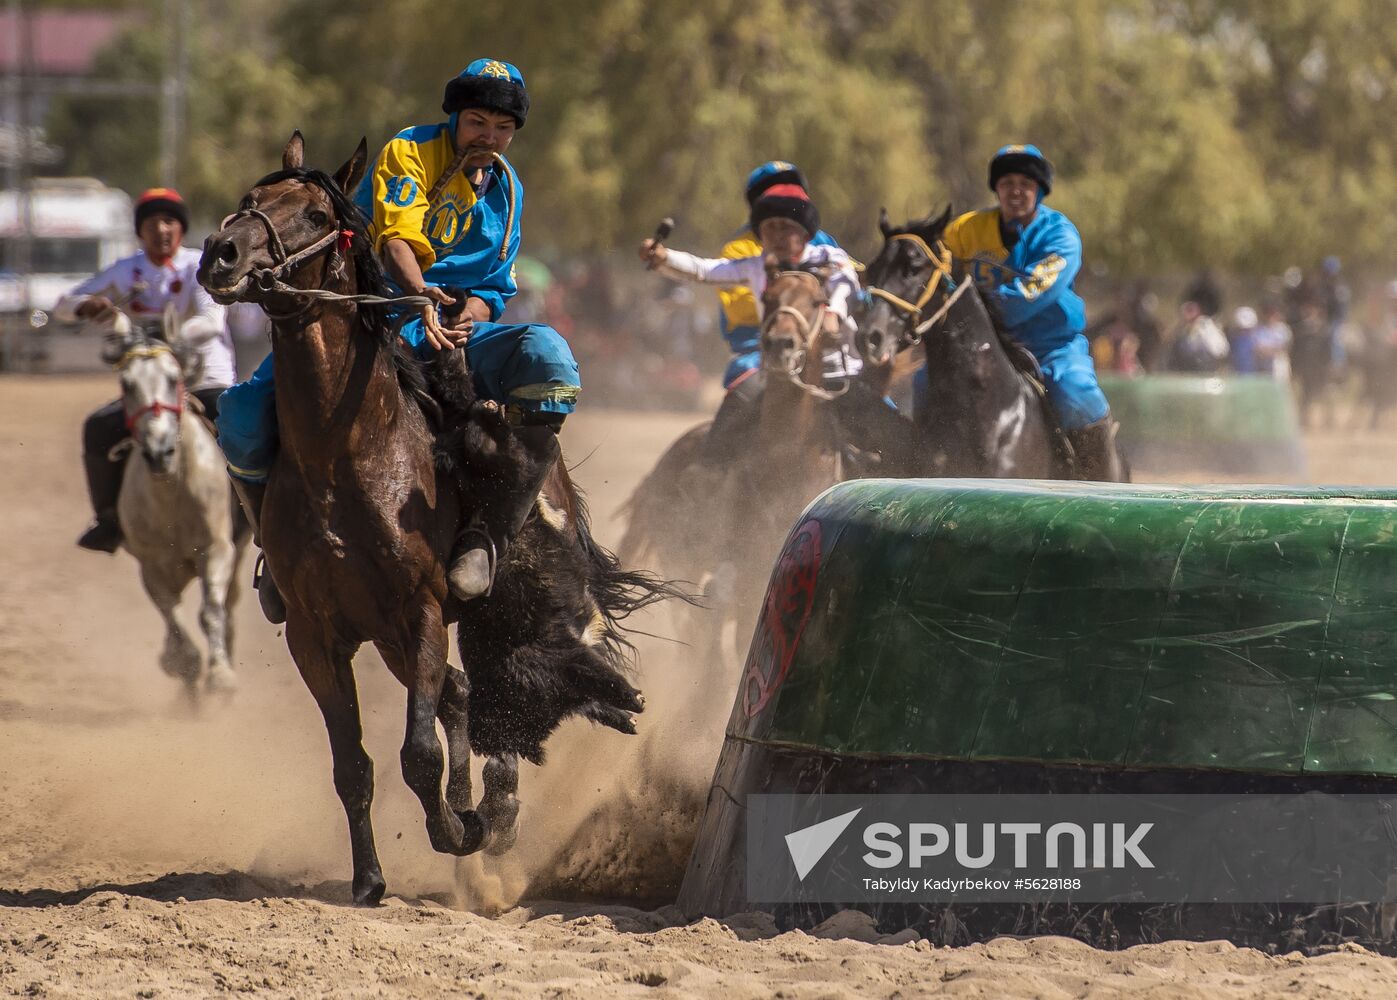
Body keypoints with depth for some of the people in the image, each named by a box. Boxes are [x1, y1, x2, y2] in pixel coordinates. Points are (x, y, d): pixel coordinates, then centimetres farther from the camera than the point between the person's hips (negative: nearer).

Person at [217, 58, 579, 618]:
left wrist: (472, 313, -14)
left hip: (450, 326, 3)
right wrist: (420, 296, -42)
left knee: (546, 356, -30)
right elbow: (396, 237, -22)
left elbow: (494, 287, 11)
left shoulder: (506, 190, 11)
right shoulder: (408, 153, -6)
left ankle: (490, 536, -31)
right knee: (244, 419, -26)